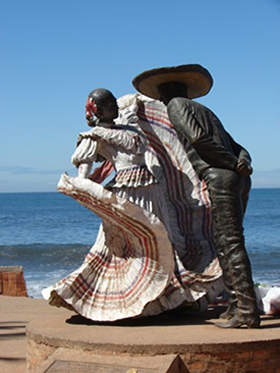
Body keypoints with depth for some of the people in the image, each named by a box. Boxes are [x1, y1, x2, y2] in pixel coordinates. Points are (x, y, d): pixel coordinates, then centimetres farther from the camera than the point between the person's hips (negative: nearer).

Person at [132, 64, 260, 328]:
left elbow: (197, 138, -11)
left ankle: (247, 311, -15)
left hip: (219, 178, -9)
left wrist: (232, 164, -7)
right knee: (224, 244, 12)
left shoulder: (176, 105, 7)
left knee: (229, 244, -11)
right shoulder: (206, 112, 32)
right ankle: (236, 305, 12)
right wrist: (243, 163, 3)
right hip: (240, 180, 9)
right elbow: (239, 149, 24)